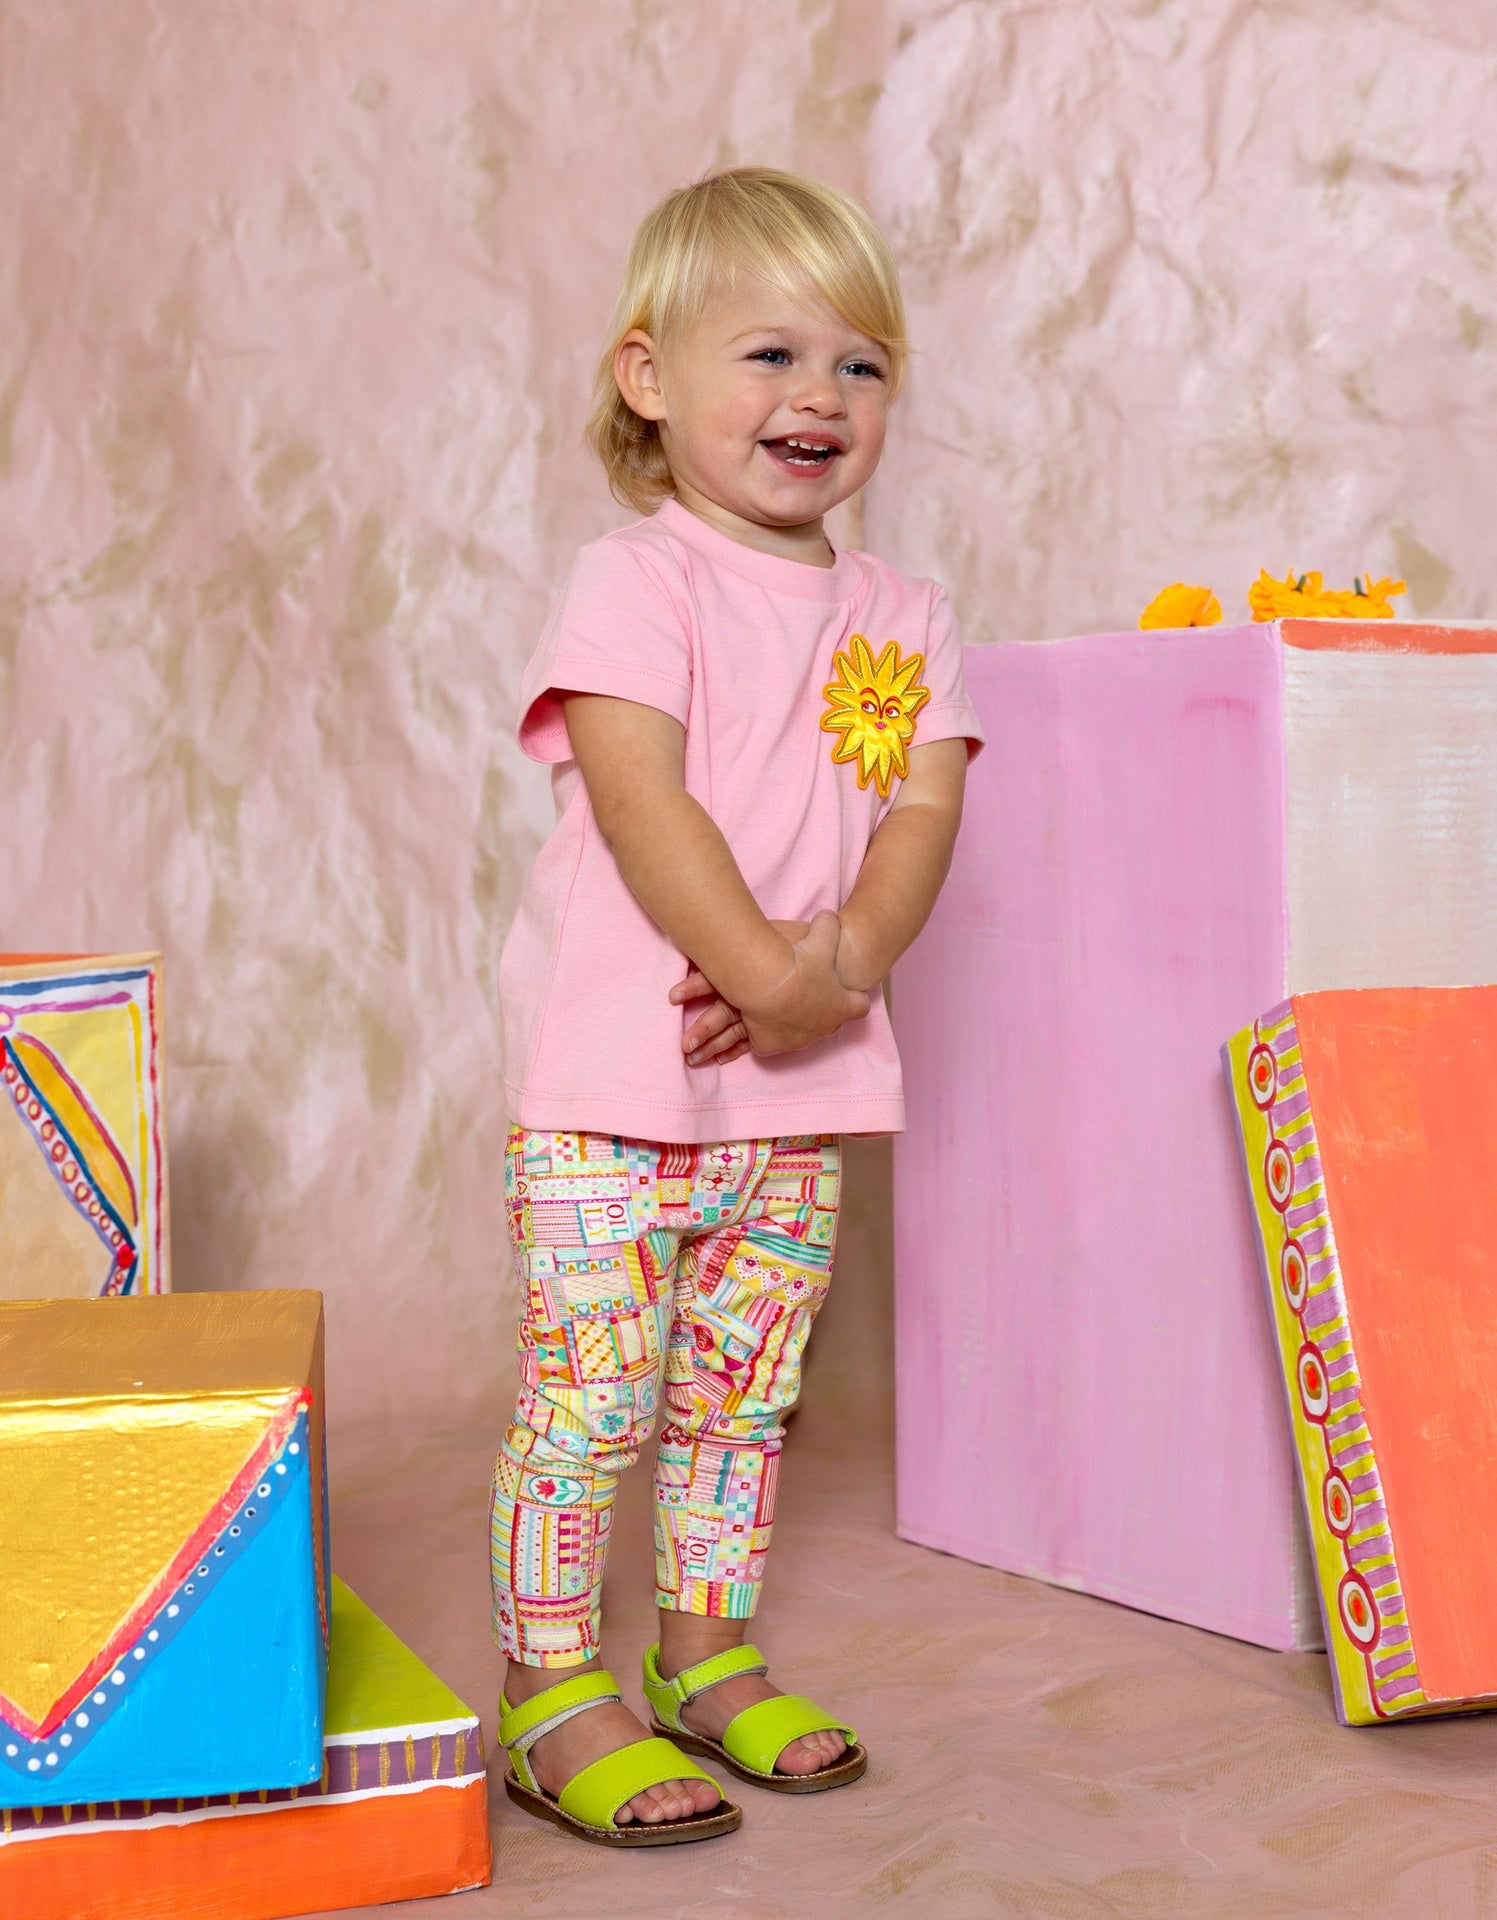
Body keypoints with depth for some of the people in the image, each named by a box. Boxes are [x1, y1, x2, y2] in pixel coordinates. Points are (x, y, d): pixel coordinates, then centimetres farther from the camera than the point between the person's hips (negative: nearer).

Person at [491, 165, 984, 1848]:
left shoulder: (901, 618, 10)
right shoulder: (634, 583, -7)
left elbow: (922, 809, 1)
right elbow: (643, 805, -17)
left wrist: (846, 957, -17)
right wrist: (764, 971, -24)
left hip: (802, 1088, 6)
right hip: (614, 1076, -5)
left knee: (743, 1392, 15)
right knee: (589, 1390, -1)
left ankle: (710, 1661, 29)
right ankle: (551, 1694, 12)